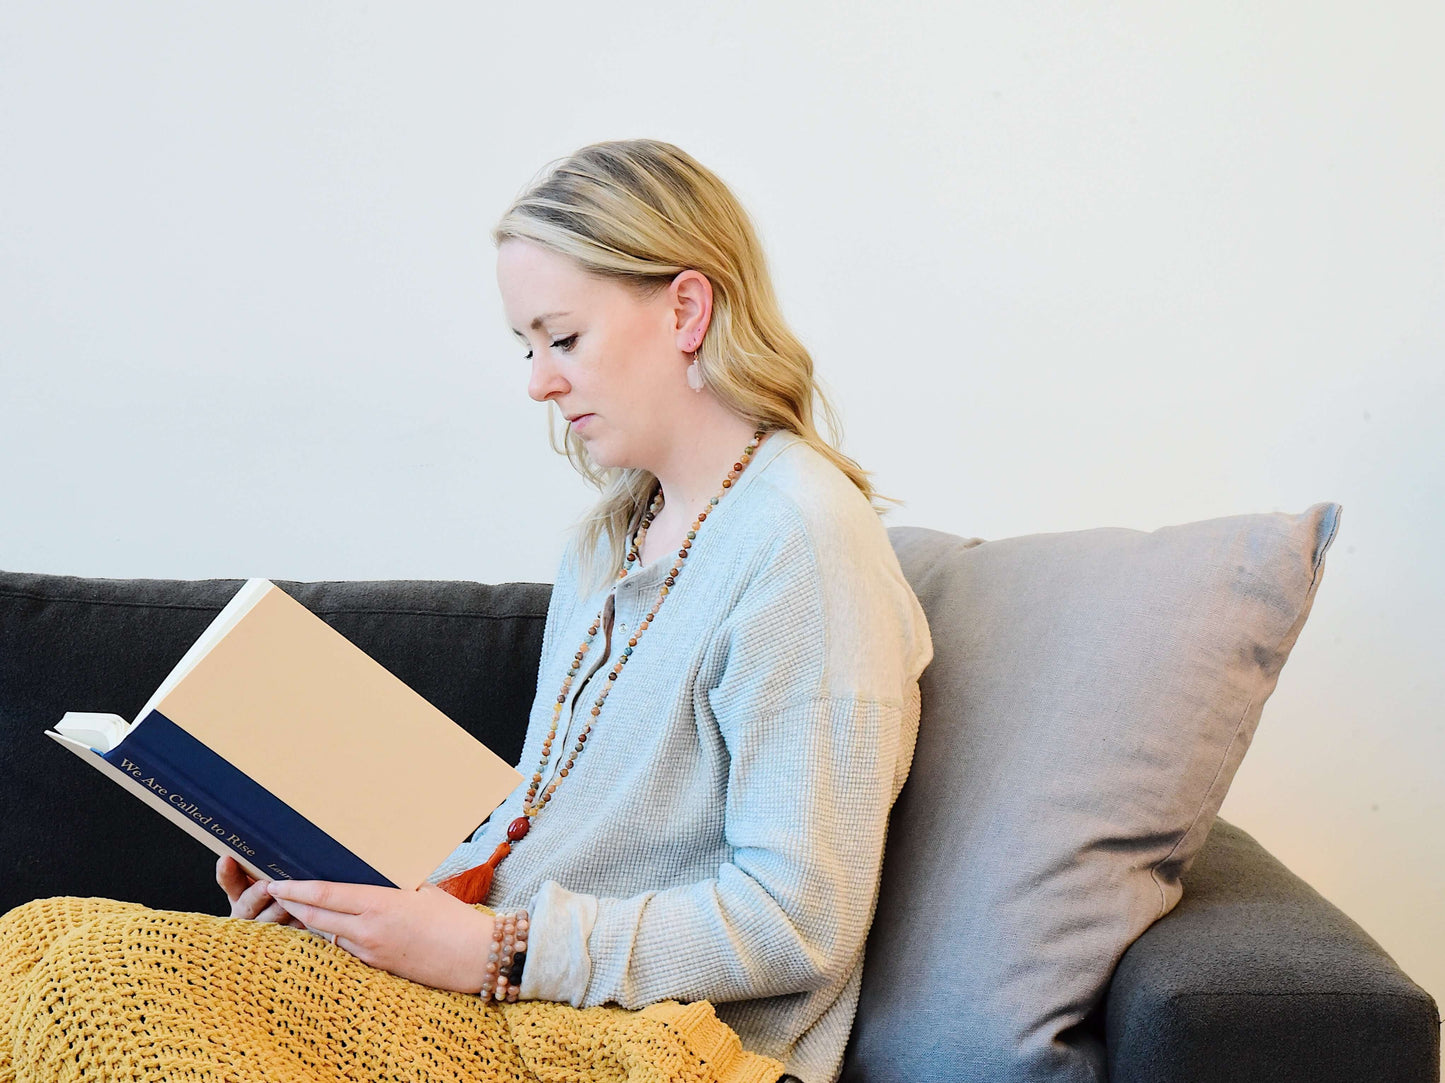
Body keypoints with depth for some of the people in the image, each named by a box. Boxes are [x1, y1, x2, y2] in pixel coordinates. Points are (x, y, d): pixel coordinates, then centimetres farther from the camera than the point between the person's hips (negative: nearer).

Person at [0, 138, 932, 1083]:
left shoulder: (799, 538, -13)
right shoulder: (605, 544, 17)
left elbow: (797, 923, -17)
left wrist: (496, 951, -19)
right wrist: (405, 893, 2)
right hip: (519, 996, 8)